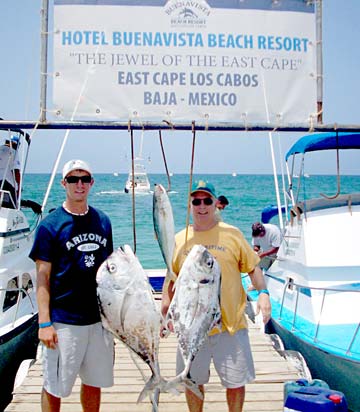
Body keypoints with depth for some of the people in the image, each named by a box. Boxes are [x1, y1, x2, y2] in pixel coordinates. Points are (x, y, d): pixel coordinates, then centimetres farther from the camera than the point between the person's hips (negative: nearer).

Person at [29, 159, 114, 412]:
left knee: (94, 382, 16)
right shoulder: (50, 225, -8)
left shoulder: (103, 221, 6)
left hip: (100, 318, 4)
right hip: (64, 321, -4)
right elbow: (43, 277, -8)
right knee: (54, 388, 7)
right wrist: (44, 323, -13)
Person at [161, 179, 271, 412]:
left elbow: (253, 267, 5)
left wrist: (263, 293, -10)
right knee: (192, 382, 14)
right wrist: (165, 311, 3)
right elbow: (171, 280, 12)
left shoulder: (232, 234, 0)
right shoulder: (179, 240, 5)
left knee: (236, 383, 9)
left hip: (231, 325, -1)